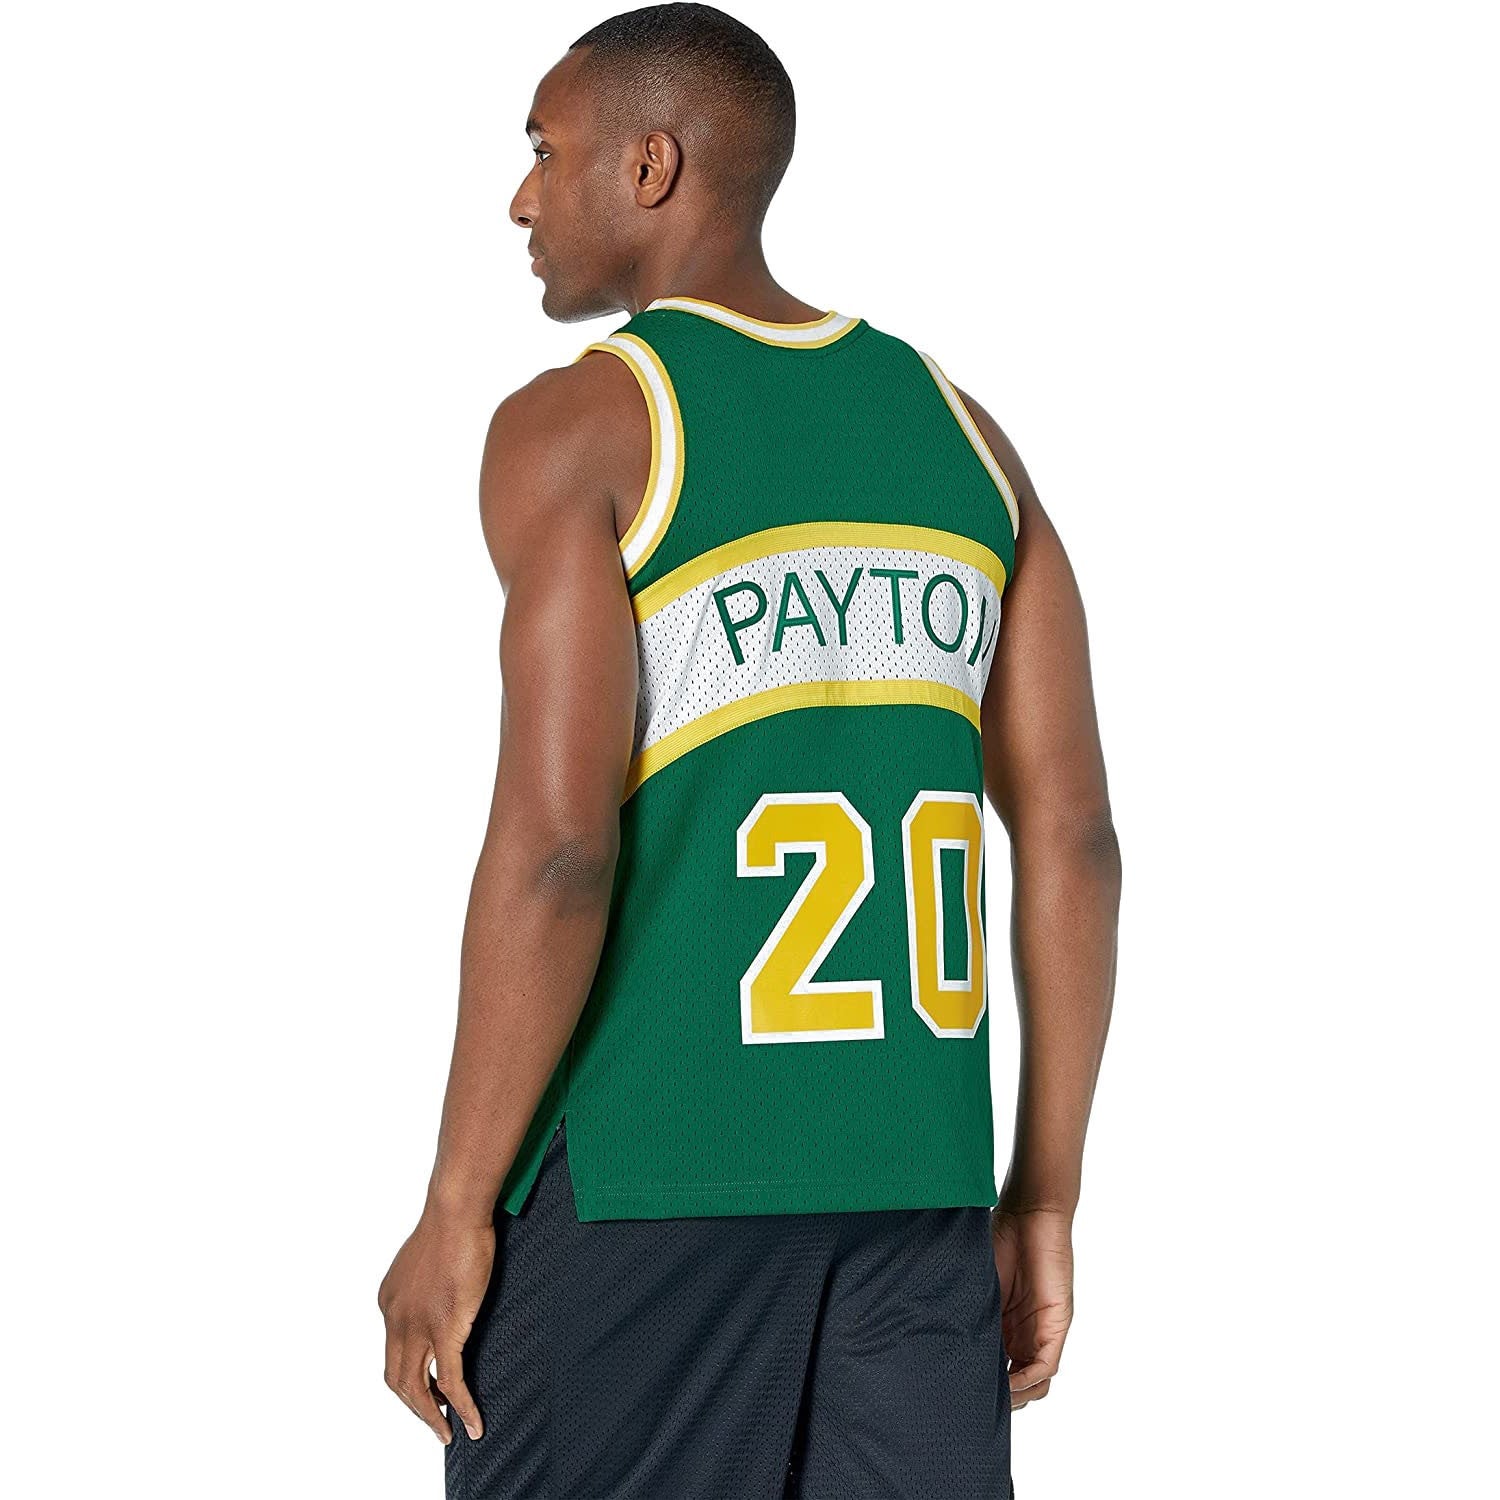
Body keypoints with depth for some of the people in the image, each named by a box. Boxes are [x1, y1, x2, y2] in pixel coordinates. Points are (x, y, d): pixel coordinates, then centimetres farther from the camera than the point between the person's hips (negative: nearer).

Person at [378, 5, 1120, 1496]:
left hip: (645, 1172, -5)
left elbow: (554, 843, -15)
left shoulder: (577, 429, -5)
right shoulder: (956, 430, 12)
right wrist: (1044, 1204, 13)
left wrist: (454, 1216, -8)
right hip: (918, 1174, 5)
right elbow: (1073, 840, 8)